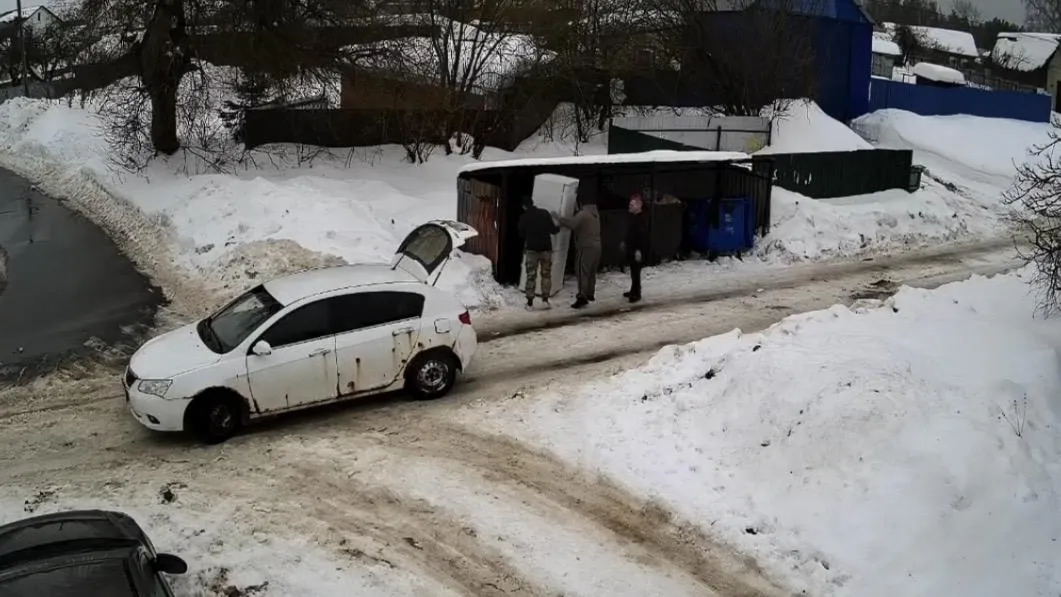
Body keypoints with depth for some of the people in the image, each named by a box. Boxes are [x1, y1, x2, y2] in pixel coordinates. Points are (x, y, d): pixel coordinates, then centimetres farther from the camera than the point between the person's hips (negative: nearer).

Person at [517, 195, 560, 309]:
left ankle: (530, 302, 2)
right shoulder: (544, 213, -2)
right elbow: (553, 230, -1)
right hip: (546, 248, 1)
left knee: (531, 276, 4)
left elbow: (521, 234, 5)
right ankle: (545, 299, 5)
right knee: (546, 274, 11)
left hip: (531, 249, -1)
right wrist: (558, 227, 21)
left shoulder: (524, 217, -2)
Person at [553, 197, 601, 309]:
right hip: (596, 246, 9)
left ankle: (582, 297, -20)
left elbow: (571, 224, -24)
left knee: (582, 271, -12)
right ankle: (590, 294, 29)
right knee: (591, 272, 19)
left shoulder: (583, 214, -14)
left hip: (586, 247, -9)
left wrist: (559, 217, -13)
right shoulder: (595, 214, 16)